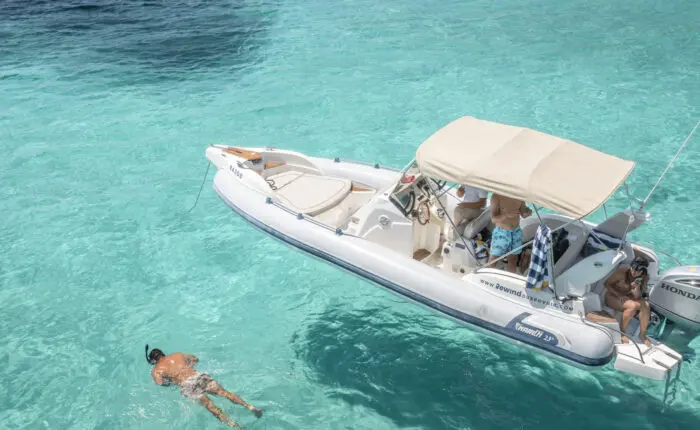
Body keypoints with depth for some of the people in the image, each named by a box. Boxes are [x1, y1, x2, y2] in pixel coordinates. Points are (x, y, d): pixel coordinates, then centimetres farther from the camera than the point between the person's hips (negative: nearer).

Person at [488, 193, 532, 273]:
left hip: (516, 232, 5)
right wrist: (507, 215, -36)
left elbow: (523, 214, 7)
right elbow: (493, 219, -19)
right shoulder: (496, 196, -16)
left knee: (513, 259, 15)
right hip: (501, 232, -5)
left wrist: (527, 212, -18)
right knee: (492, 260, -1)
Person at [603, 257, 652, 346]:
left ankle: (642, 334, -8)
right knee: (632, 306, -32)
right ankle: (622, 332, -12)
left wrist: (637, 287, -31)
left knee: (646, 305, -24)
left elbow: (637, 297, -12)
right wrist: (618, 295, -23)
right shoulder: (622, 271, -24)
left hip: (628, 297, 4)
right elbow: (607, 284, -12)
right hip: (613, 296, -4)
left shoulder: (644, 277, -11)